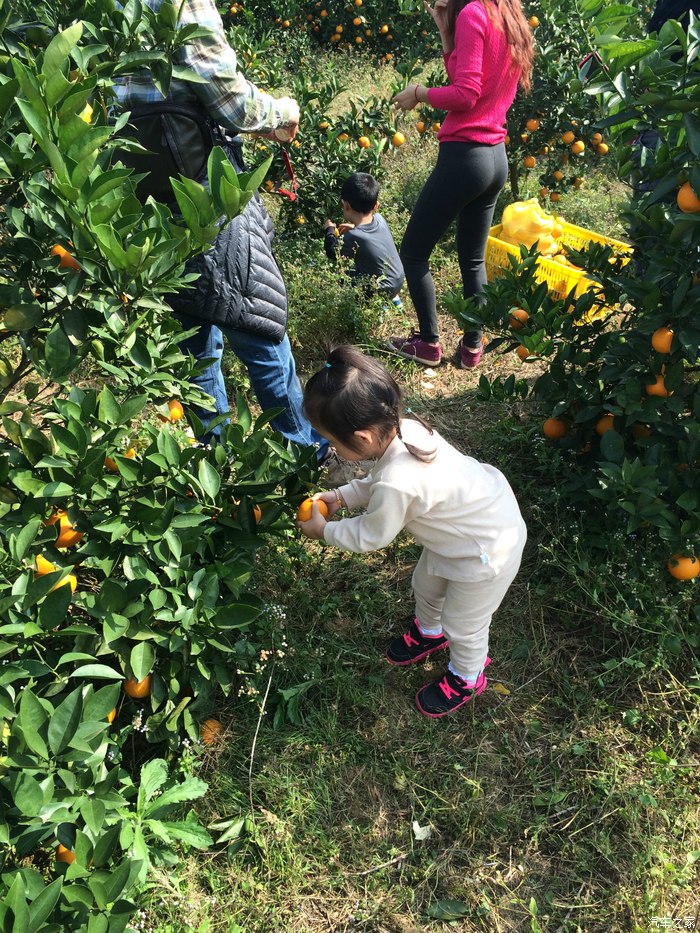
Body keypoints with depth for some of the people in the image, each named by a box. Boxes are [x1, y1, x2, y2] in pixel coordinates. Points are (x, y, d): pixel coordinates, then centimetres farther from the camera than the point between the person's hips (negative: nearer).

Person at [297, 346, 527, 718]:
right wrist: (341, 496, 2)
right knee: (426, 585, 29)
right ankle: (429, 631, 60)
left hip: (487, 550, -9)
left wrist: (324, 530, -4)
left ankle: (466, 678, 47)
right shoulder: (404, 427, -15)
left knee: (463, 624, 16)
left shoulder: (396, 484, -39)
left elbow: (370, 536, -18)